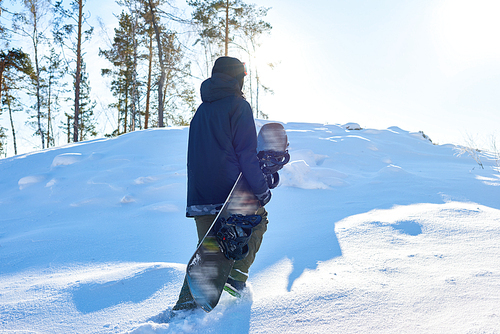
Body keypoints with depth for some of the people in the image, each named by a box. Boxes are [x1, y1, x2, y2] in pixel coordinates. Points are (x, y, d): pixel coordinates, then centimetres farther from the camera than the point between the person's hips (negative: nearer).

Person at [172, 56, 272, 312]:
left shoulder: (201, 111, 19)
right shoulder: (238, 106, -5)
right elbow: (247, 154, -11)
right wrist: (262, 189, -8)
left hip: (199, 196, 6)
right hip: (231, 191, -6)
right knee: (258, 220, 19)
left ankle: (187, 300, 0)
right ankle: (237, 274, 5)